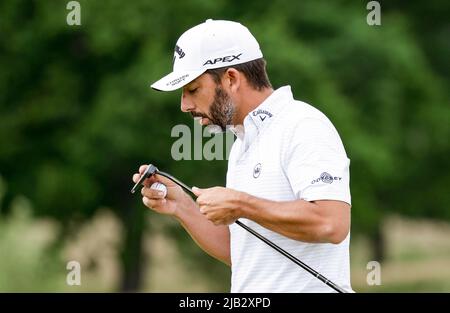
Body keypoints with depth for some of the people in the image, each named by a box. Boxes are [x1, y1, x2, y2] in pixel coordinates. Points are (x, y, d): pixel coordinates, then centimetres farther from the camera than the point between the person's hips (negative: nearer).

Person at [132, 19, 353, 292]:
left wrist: (239, 205, -15)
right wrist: (181, 207, 6)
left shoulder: (303, 126, -10)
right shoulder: (242, 144, 16)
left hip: (304, 288, -7)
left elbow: (331, 224, -22)